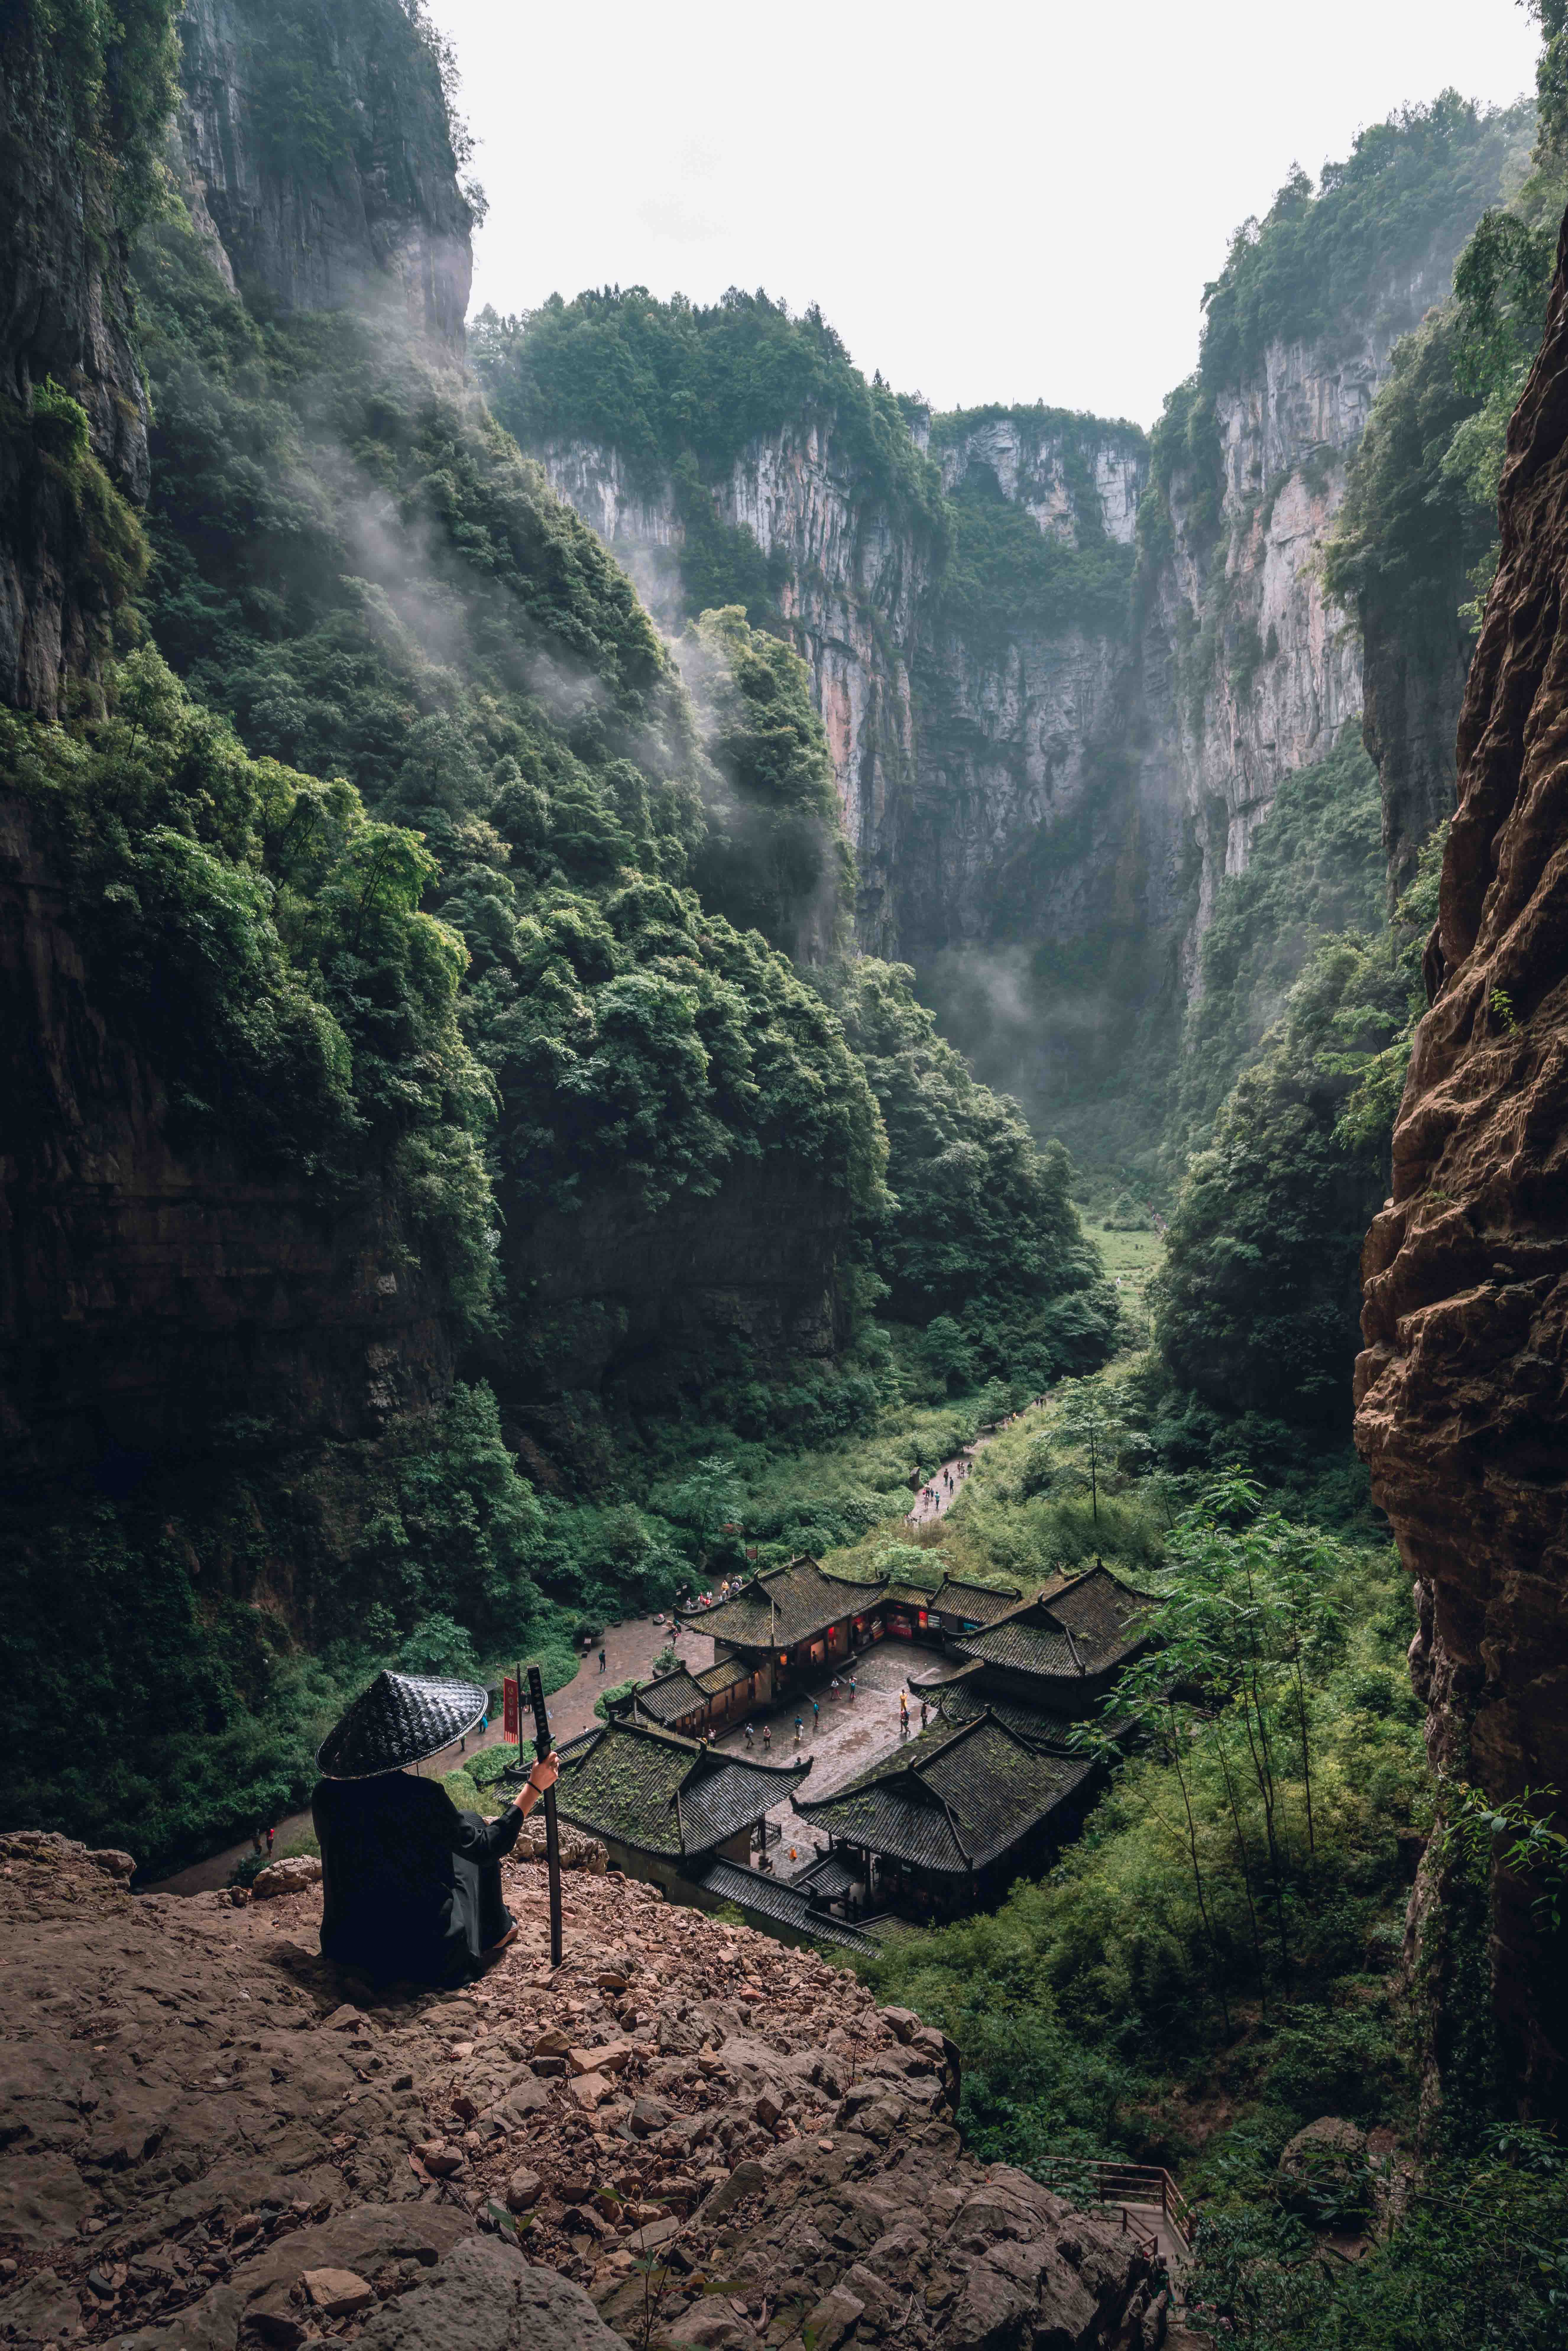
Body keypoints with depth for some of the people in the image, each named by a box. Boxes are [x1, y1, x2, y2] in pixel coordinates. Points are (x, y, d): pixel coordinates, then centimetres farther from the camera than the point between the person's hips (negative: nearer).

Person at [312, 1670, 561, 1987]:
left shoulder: (326, 1793, -8)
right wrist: (533, 1788, -1)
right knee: (472, 1826, 16)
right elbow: (487, 1850, -10)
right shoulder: (422, 1796, -23)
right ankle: (490, 1934, 32)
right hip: (426, 1955, -5)